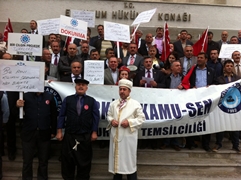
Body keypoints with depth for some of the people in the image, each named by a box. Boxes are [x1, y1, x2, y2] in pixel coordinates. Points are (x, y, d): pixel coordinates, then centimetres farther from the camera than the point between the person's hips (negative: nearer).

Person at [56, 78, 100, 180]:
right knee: (67, 160, 9)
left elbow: (96, 117, 0)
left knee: (84, 161, 10)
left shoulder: (92, 101, 1)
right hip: (69, 135, 1)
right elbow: (61, 116, 2)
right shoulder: (67, 99, 3)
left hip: (85, 136, 0)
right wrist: (59, 131, -3)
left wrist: (94, 132, -4)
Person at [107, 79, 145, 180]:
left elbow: (141, 118, -5)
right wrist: (111, 120, -5)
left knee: (129, 160, 4)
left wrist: (129, 122, -17)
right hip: (115, 136, 5)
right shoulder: (113, 104, 10)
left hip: (128, 137, -4)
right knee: (116, 159, 16)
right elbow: (109, 115, 17)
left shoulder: (135, 104, -4)